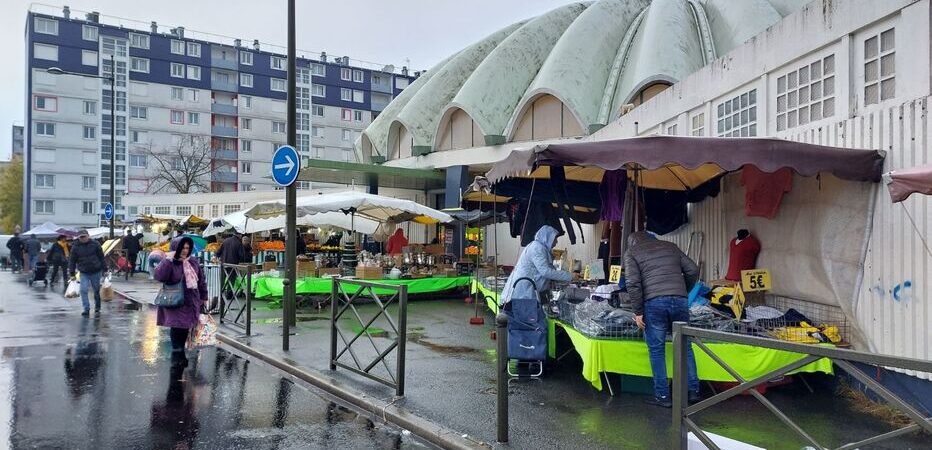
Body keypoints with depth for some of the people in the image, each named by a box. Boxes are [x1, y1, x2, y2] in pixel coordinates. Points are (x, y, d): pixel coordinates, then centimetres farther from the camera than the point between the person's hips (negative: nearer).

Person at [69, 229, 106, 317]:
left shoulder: (95, 244, -3)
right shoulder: (76, 247, -1)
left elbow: (101, 257, 2)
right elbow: (72, 260, 5)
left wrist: (104, 268, 0)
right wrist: (72, 272, 2)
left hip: (96, 272, -1)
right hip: (84, 273, 1)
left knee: (97, 290, 11)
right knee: (83, 290, -12)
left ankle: (97, 308, 29)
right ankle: (86, 309, -6)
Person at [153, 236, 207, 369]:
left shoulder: (193, 262, 6)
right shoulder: (169, 263, -10)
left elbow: (201, 280, 15)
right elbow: (159, 276, -28)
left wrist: (204, 297, 16)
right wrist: (168, 260, -31)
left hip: (191, 301, 5)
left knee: (185, 328, 9)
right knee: (177, 326, -11)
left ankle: (181, 354, 23)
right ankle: (176, 355, 1)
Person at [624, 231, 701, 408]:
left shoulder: (631, 252, 12)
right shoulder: (670, 246, 23)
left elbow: (633, 283, -2)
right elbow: (692, 270, 17)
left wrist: (638, 311, 0)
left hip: (653, 302, -3)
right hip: (679, 300, 3)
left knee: (656, 350, 6)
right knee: (685, 346, 15)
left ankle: (662, 396, 10)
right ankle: (693, 391, 20)